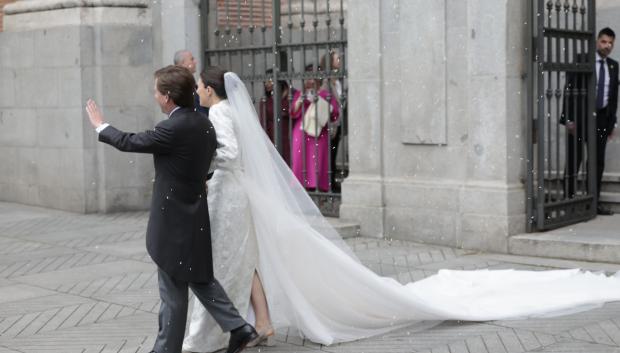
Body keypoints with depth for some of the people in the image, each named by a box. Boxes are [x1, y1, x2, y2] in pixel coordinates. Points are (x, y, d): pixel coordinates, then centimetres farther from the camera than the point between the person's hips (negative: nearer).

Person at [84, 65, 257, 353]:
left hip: (174, 220, -8)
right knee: (200, 278, 19)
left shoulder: (174, 128, -21)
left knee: (173, 290, 4)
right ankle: (238, 328, 15)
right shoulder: (204, 124, 5)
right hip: (195, 217, 8)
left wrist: (100, 126, 6)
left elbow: (129, 142, -10)